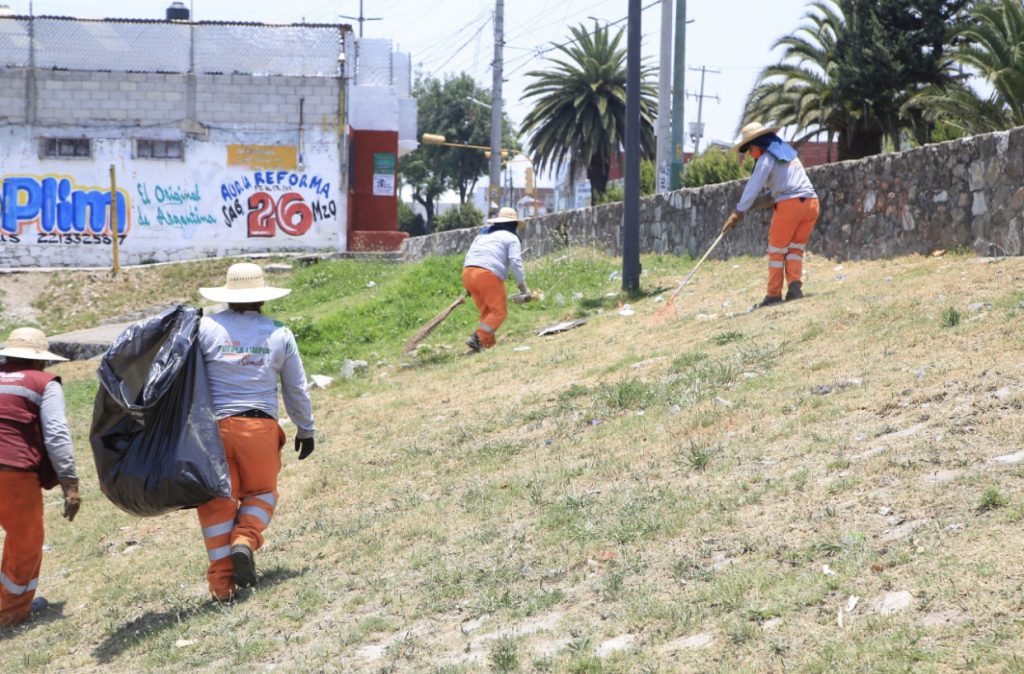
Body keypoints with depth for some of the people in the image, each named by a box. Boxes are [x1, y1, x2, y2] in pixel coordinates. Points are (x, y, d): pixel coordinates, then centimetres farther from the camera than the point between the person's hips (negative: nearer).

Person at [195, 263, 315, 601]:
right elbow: (297, 389, 14)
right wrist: (305, 429, 27)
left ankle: (222, 582, 5)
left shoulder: (206, 327, 0)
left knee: (218, 500, 7)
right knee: (261, 492, 19)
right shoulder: (279, 334, 7)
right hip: (260, 427, 1)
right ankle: (244, 542, -7)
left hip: (215, 425, -1)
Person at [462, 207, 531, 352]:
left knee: (486, 311, 16)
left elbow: (469, 256, 25)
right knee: (499, 312, -1)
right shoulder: (511, 238, 12)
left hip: (467, 271, 6)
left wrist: (468, 288, 28)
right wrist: (523, 286, -2)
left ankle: (489, 344, 10)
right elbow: (515, 262, -3)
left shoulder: (483, 234, 29)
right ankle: (477, 338, -17)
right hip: (488, 274, -6)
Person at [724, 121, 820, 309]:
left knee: (777, 251, 3)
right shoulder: (789, 153, 22)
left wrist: (739, 212, -12)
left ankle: (774, 294, 2)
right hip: (811, 202, 7)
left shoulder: (766, 159, -3)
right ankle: (795, 285, -8)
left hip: (789, 204, -7)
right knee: (796, 249, 11)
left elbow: (754, 186, -10)